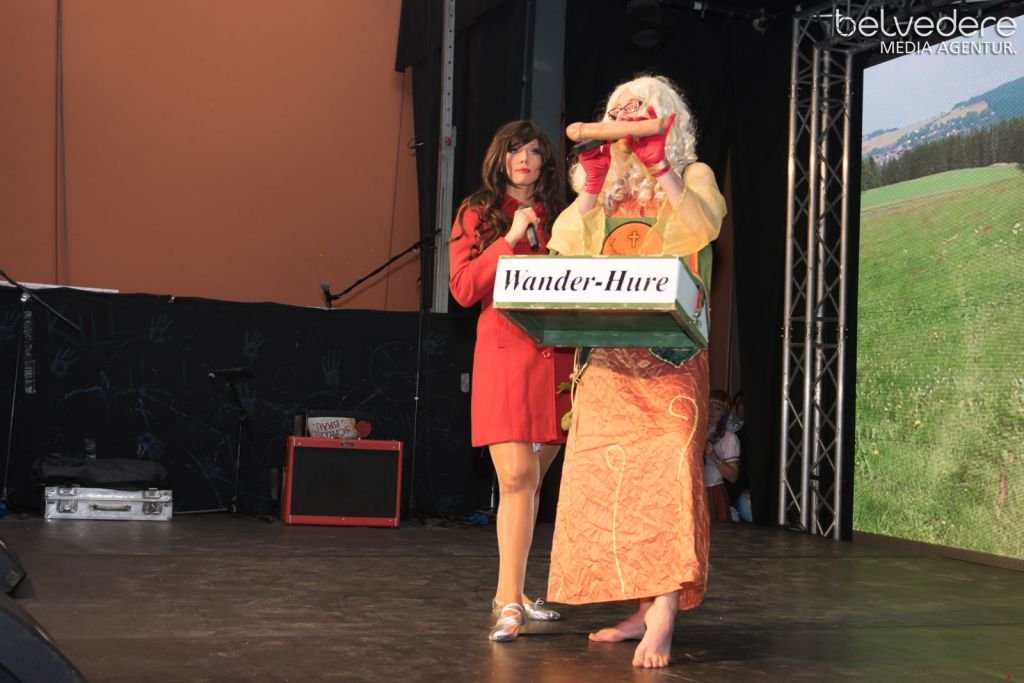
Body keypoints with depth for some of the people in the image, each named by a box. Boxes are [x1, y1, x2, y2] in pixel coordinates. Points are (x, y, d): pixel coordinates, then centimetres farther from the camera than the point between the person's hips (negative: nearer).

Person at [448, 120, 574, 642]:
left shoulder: (559, 217, 17)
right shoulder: (478, 213, 8)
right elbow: (463, 289, -2)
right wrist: (509, 240, -8)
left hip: (557, 359, 4)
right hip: (504, 357, -4)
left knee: (530, 481, 10)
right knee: (516, 478, -13)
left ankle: (510, 594, 21)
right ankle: (509, 603, -11)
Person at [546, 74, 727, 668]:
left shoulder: (692, 175, 9)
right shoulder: (606, 185, 19)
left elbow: (705, 227, -13)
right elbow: (565, 246, 6)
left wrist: (659, 166, -14)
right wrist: (592, 183, 0)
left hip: (670, 357, -4)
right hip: (607, 357, 4)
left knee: (666, 471, -14)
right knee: (607, 475, -1)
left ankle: (663, 617, -18)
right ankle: (644, 608, 7)